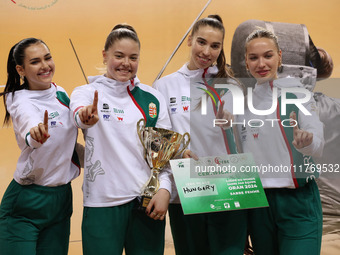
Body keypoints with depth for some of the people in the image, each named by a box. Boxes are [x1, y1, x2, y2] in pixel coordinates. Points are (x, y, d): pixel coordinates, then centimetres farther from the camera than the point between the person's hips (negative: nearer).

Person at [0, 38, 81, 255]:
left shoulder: (61, 93, 5)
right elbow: (29, 123, -40)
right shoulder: (21, 102, -15)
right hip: (25, 205, -6)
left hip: (62, 198, 6)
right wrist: (35, 134, -60)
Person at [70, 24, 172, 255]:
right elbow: (79, 116, -22)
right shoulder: (86, 92, 2)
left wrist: (164, 189, -7)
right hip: (102, 203, -2)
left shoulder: (153, 98, 9)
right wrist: (86, 117, -45)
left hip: (148, 201, 2)